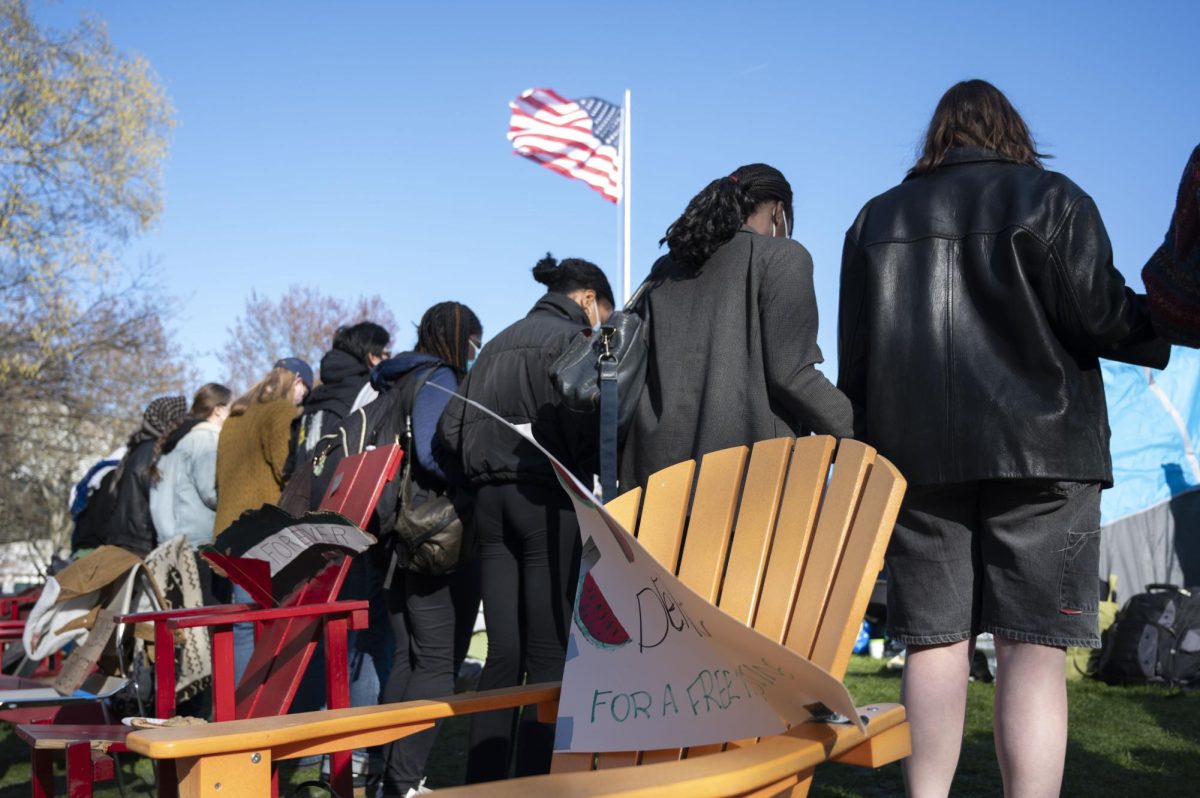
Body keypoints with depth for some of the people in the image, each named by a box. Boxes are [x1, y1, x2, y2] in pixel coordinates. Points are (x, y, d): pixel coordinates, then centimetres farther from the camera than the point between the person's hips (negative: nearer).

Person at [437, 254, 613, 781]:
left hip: (491, 500, 7)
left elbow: (450, 431, 11)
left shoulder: (497, 345, 17)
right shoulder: (572, 340, -4)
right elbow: (584, 427, -15)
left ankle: (482, 781, 10)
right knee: (549, 655, -3)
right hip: (547, 500, -7)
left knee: (503, 654, 9)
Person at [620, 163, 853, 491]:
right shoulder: (782, 256, 2)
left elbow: (635, 375, 17)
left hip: (661, 465, 6)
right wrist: (857, 430, 0)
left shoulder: (665, 268, 19)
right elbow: (790, 374, -8)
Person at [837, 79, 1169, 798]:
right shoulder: (1052, 200, 3)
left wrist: (865, 447, 18)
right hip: (1037, 447, -3)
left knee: (935, 643, 5)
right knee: (1034, 650, -5)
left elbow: (853, 354, 13)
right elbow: (1101, 320, -4)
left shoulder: (879, 217, 15)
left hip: (915, 453, 4)